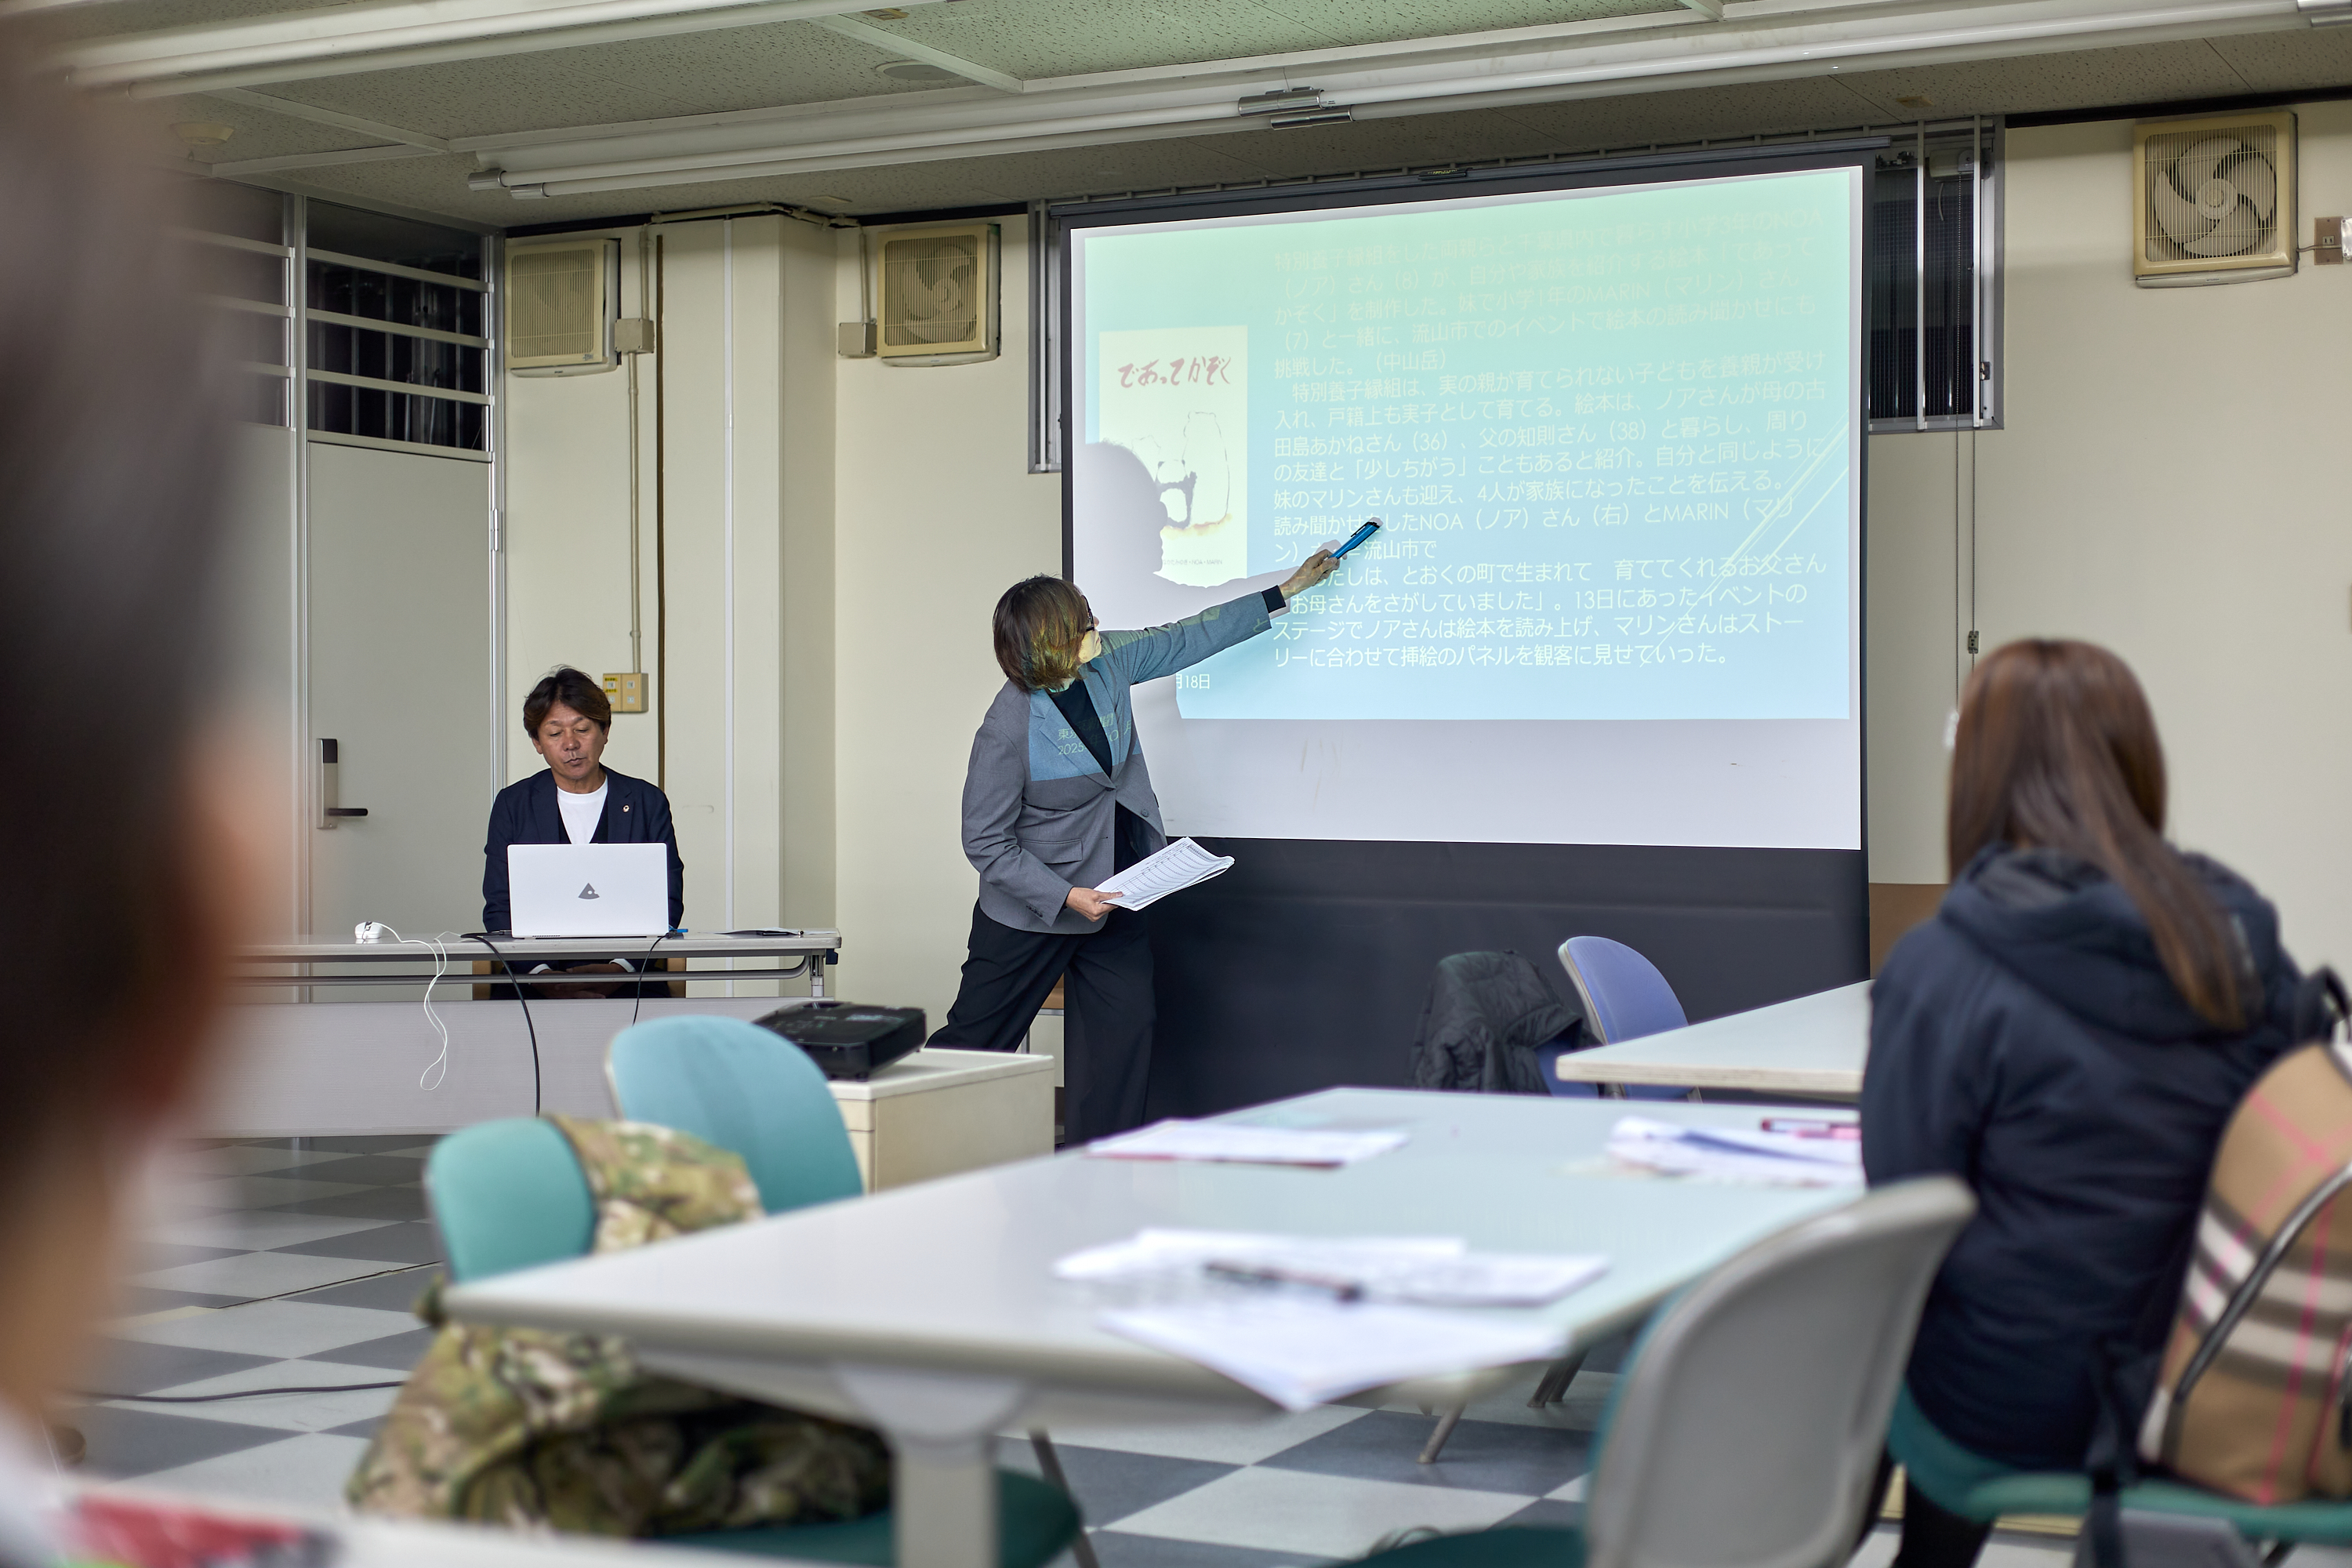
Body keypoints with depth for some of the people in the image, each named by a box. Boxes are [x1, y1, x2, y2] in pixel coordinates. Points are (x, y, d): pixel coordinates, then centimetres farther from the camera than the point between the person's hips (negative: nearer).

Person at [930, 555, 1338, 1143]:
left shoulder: (1107, 661, -7)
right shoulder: (1008, 729, -26)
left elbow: (1186, 639, 8)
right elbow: (985, 843, -20)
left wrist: (1286, 591, 13)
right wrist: (1067, 898, -25)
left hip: (1114, 896, 6)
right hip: (1032, 912, -6)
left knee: (1125, 1032, 1)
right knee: (976, 1040, 4)